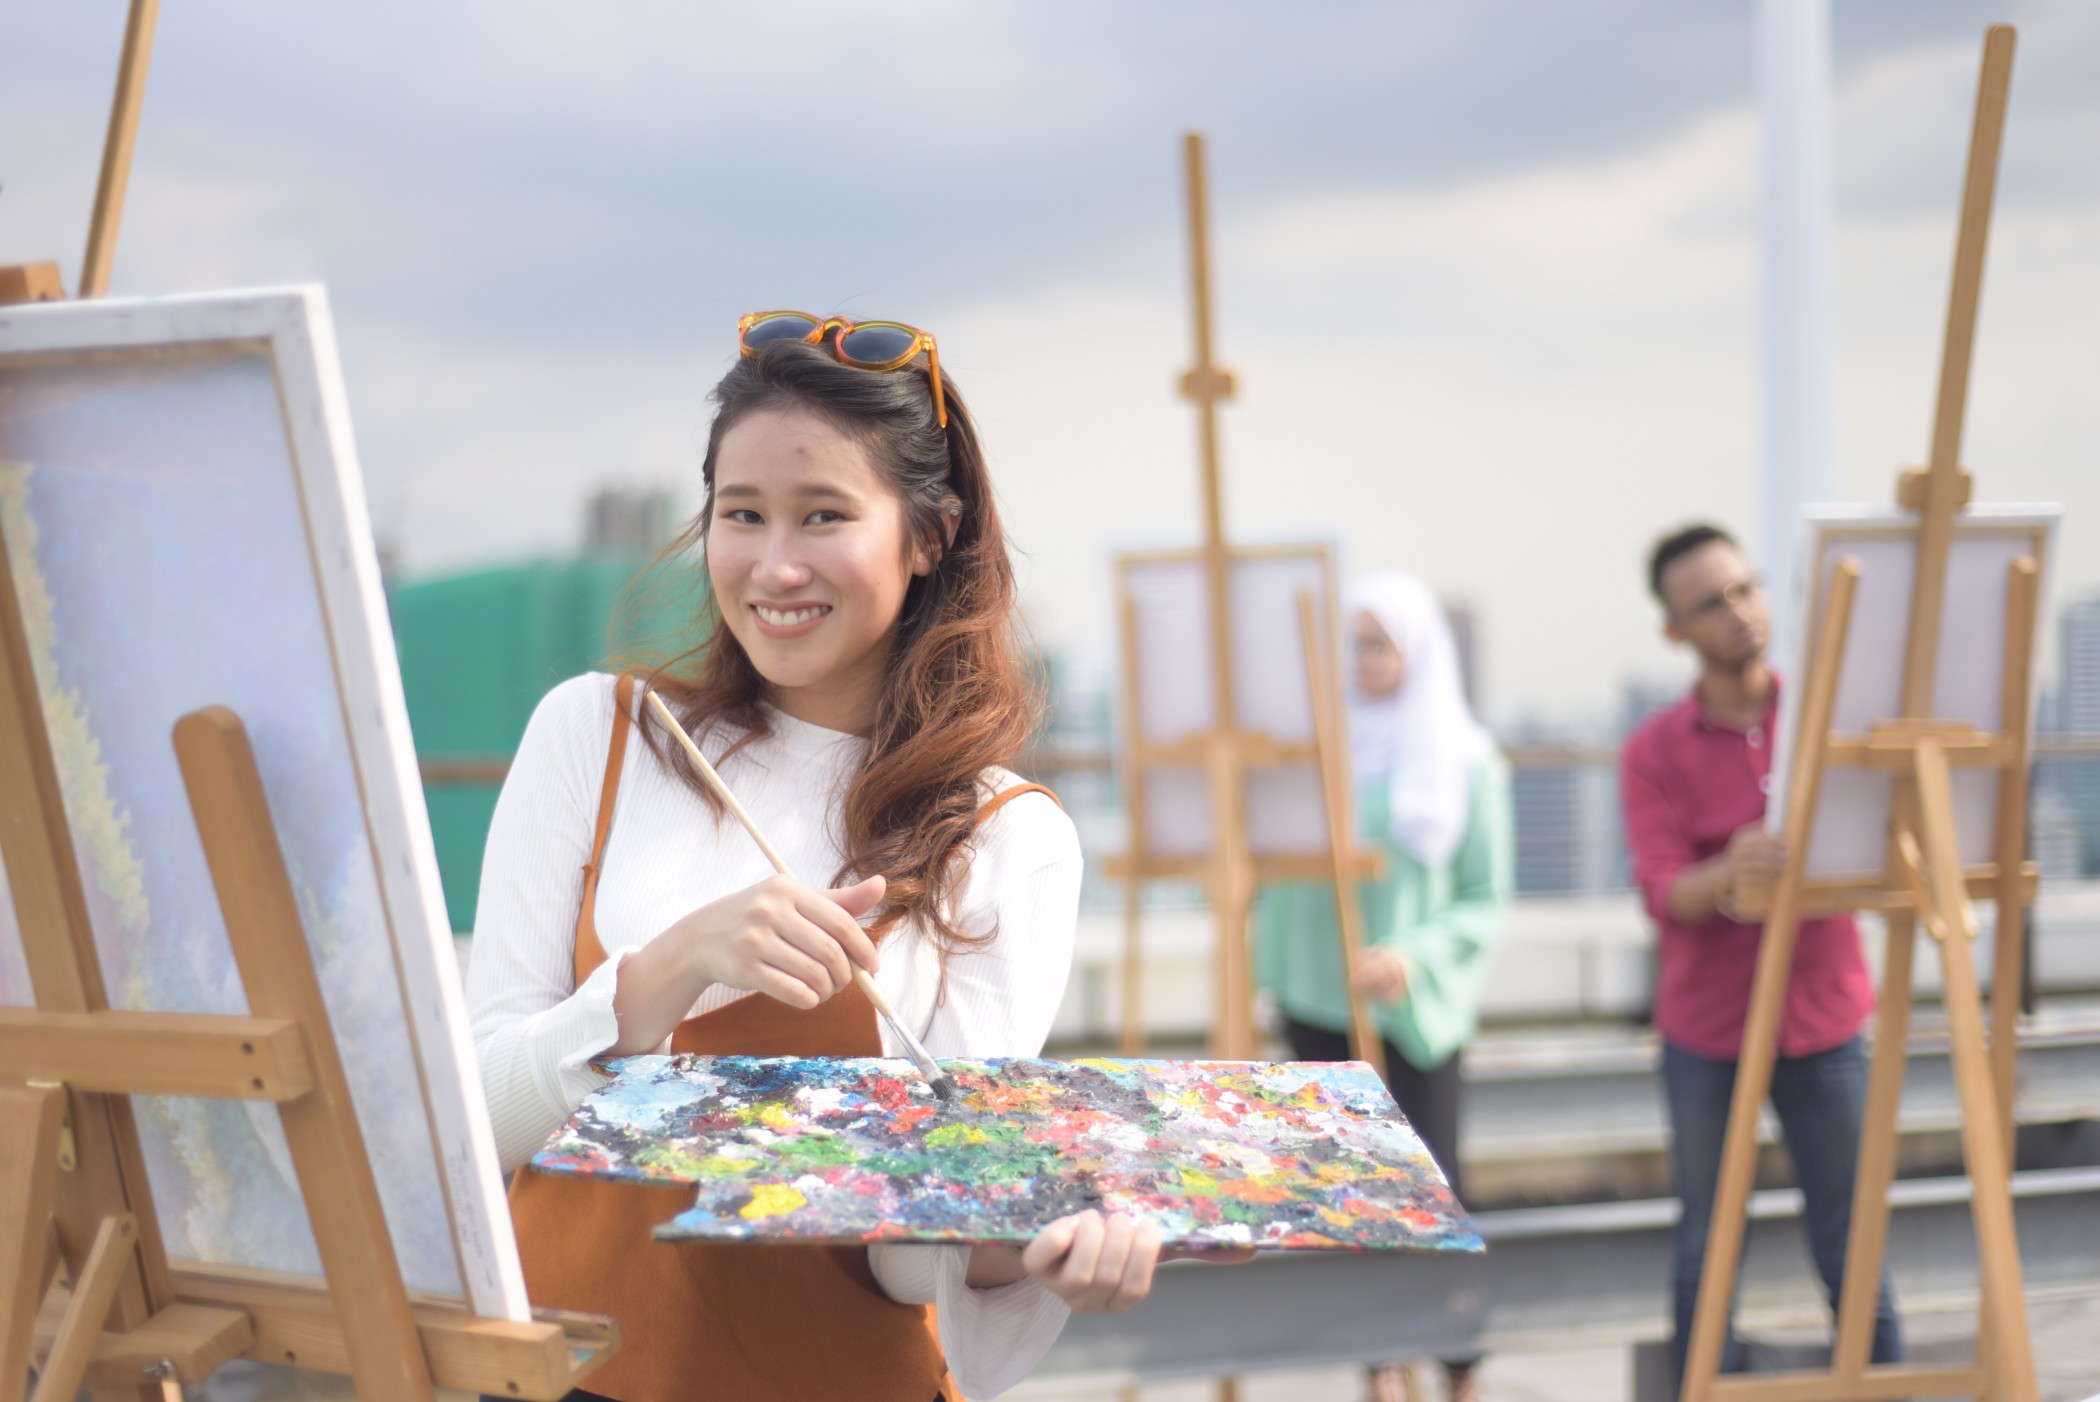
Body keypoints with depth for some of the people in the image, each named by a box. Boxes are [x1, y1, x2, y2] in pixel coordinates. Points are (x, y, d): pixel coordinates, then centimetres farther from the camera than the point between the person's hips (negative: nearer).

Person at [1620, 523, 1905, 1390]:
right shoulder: (1654, 753, -4)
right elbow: (1666, 896, -15)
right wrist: (1730, 872, -37)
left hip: (1823, 1026, 1)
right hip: (1707, 1034, 0)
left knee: (1851, 1245, 2)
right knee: (1707, 1249, 5)